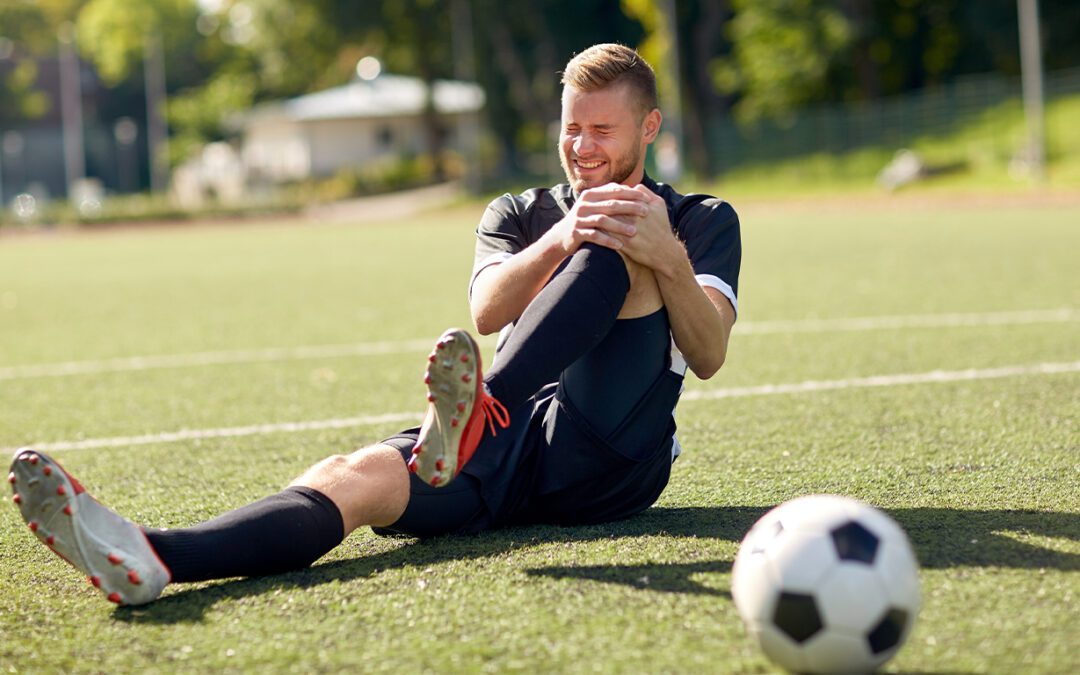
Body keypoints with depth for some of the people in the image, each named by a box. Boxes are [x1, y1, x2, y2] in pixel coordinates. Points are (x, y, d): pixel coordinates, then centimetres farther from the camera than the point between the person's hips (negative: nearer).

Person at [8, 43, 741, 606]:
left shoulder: (702, 221, 15)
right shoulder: (520, 213, 22)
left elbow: (708, 355, -3)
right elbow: (487, 310, -2)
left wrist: (668, 258, -22)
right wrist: (558, 242, -21)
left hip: (611, 459, -2)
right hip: (504, 448, 2)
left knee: (617, 248, -23)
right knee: (354, 475, -29)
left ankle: (475, 412, -46)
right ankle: (150, 557, -56)